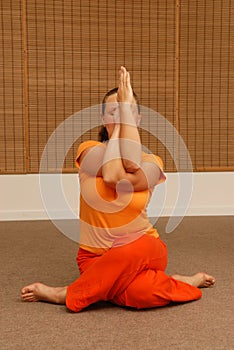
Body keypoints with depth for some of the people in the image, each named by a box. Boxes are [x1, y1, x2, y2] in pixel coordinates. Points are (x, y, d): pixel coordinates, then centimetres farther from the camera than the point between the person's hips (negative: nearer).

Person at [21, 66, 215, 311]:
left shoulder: (151, 162, 1)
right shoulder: (90, 149, -1)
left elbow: (129, 178, -23)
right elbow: (111, 175, -22)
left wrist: (126, 108, -17)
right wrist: (117, 126, -12)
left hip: (144, 248, 2)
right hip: (95, 254, -1)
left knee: (130, 255, -35)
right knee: (143, 295, -32)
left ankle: (66, 294, -11)